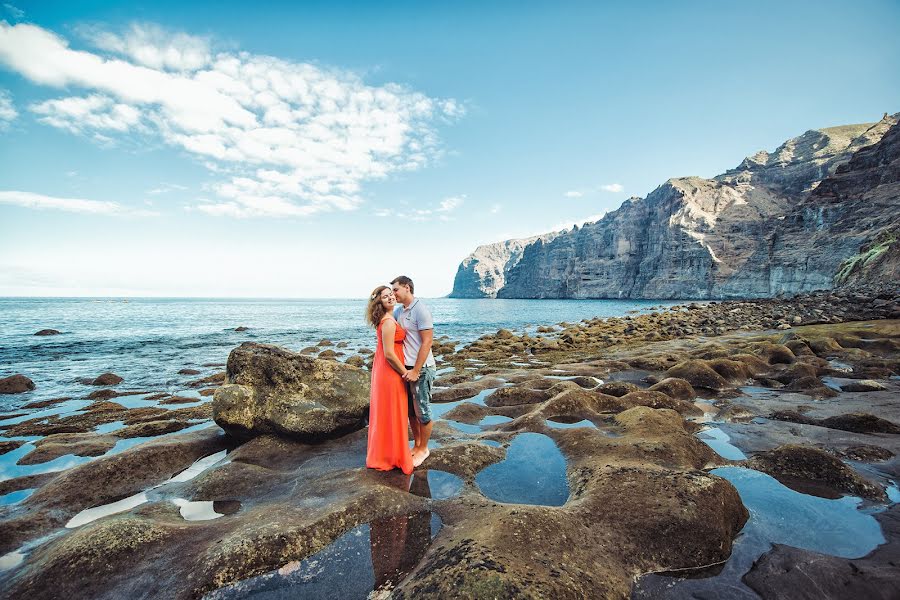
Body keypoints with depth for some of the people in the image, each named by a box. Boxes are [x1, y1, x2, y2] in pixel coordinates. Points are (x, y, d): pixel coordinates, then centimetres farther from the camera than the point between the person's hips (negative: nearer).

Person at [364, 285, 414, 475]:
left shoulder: (385, 320, 9)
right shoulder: (389, 323, -21)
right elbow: (389, 354, -24)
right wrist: (405, 372, -13)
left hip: (382, 370, 10)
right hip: (390, 372, -10)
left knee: (384, 412, 20)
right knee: (392, 414, 4)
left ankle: (381, 453, 37)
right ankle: (391, 457, 20)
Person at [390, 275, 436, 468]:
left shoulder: (420, 310, -15)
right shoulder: (399, 311, 10)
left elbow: (427, 342, -18)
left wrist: (416, 371, -19)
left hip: (421, 369, -8)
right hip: (406, 367, 8)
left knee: (422, 411, 5)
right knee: (410, 410, 17)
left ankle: (423, 449, 22)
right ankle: (417, 445, 34)